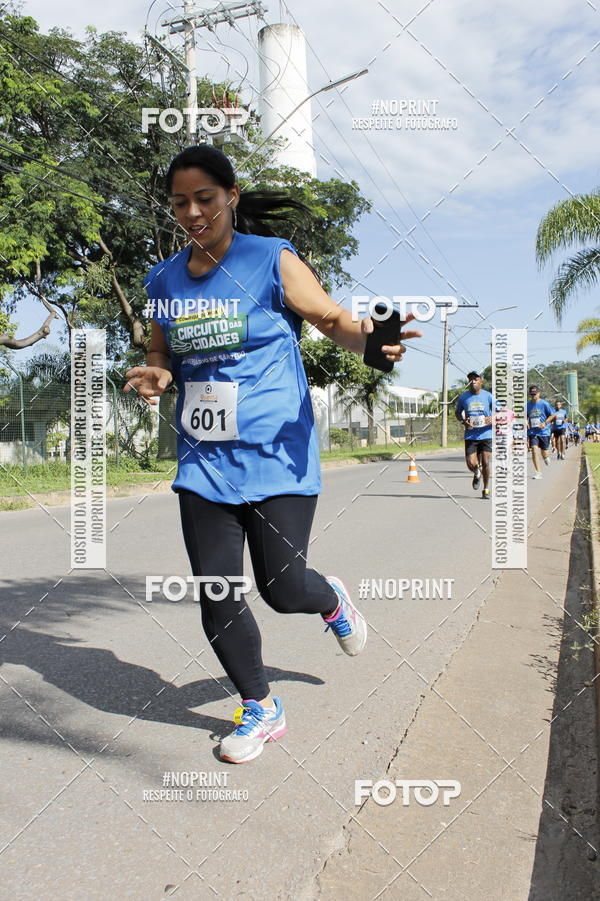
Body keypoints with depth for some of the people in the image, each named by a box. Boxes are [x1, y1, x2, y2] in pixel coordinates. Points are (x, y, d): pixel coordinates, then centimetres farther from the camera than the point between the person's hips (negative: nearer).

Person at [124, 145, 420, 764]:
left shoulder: (272, 260, -5)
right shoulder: (164, 280, 9)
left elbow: (332, 319, -2)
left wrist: (371, 338, -25)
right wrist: (155, 375, -4)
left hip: (276, 453, -4)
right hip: (203, 458, 5)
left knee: (281, 588, -3)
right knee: (215, 593, 4)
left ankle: (331, 601, 37)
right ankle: (260, 709, 27)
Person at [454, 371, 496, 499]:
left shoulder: (488, 396, -2)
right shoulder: (463, 397, 2)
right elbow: (457, 412, 17)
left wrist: (492, 419, -17)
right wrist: (463, 421, -3)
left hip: (486, 434, -1)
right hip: (470, 435, 1)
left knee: (486, 462, -2)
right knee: (471, 464, -6)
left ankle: (486, 489, 17)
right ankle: (477, 474, 32)